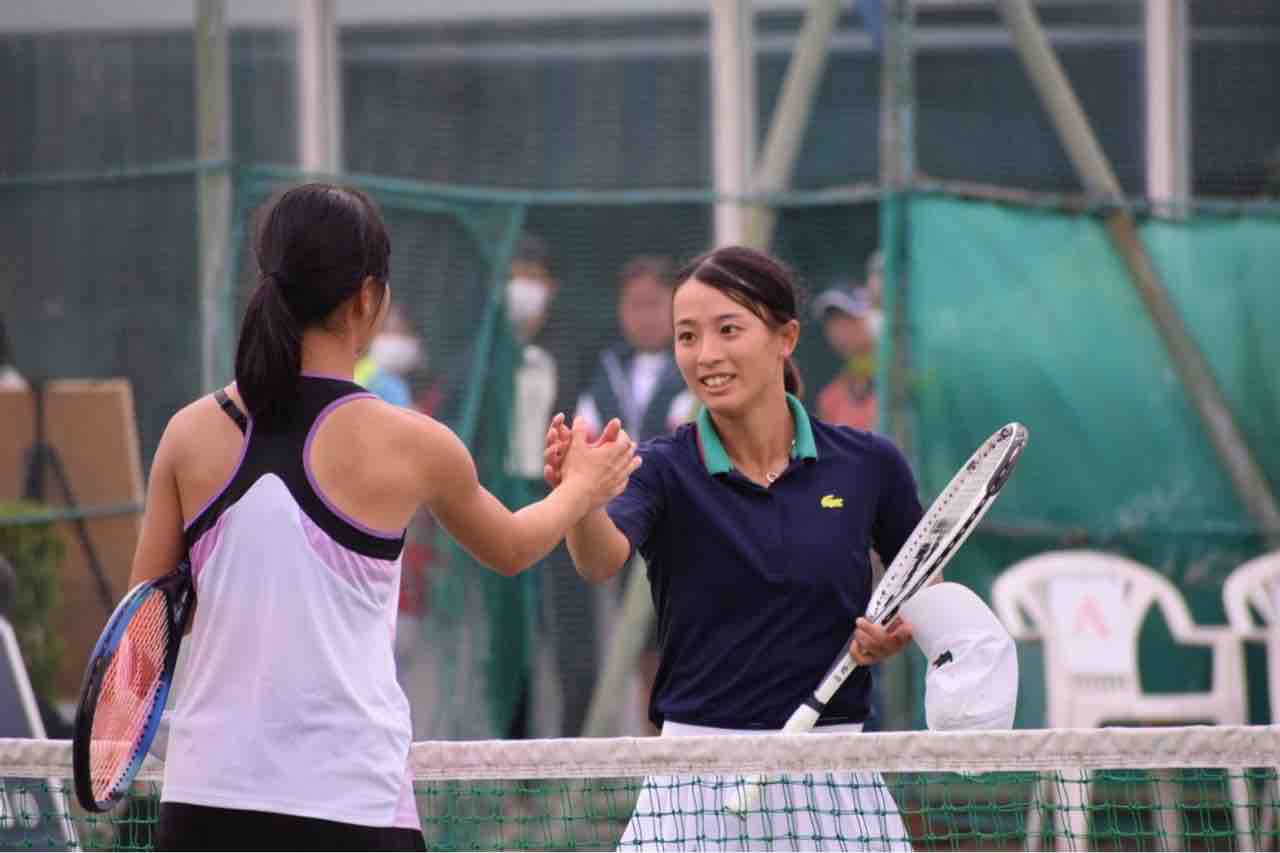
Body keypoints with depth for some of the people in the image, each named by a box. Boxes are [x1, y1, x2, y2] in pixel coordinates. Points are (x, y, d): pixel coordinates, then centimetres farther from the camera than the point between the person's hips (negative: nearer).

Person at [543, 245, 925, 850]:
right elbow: (603, 559, -23)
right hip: (698, 784, -1)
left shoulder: (867, 465, 2)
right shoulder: (664, 468, -2)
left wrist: (899, 633, -6)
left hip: (834, 776, 1)